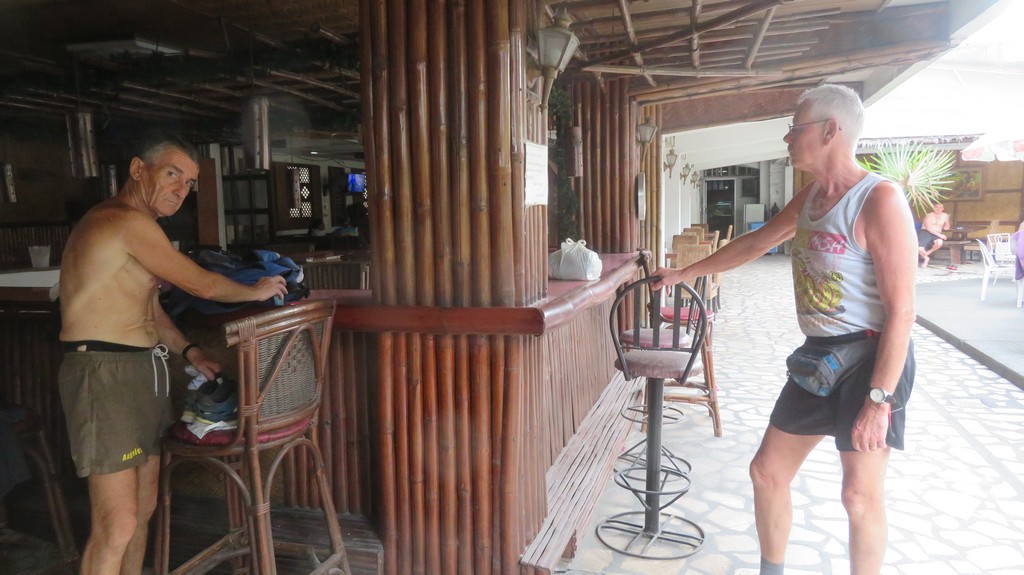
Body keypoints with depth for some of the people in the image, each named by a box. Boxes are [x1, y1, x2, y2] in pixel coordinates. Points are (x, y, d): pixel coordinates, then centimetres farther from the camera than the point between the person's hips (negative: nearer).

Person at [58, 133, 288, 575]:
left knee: (143, 509, 15)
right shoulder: (128, 221, -14)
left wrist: (189, 353, 16)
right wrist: (257, 291, 6)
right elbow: (202, 284, -10)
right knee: (117, 525, -8)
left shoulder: (133, 225, 19)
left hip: (142, 371, 10)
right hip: (104, 373, -10)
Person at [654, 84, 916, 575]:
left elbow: (901, 310, -20)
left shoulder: (879, 199, -17)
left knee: (860, 494, 2)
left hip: (869, 359, -8)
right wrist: (684, 274, 27)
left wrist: (879, 399, -22)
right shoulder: (810, 196, 10)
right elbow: (754, 243, 23)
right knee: (767, 471, 12)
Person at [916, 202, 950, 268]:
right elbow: (928, 228, -13)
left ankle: (927, 253, -7)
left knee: (939, 242, -35)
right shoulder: (929, 215, -3)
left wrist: (946, 227, 5)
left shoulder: (945, 215, 13)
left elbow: (947, 225, 30)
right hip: (925, 232, -3)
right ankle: (926, 258, 8)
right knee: (920, 249, -29)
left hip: (935, 235, 3)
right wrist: (939, 235, -22)